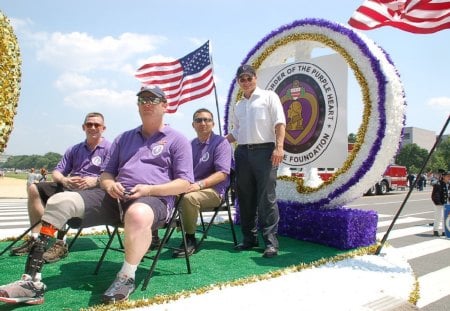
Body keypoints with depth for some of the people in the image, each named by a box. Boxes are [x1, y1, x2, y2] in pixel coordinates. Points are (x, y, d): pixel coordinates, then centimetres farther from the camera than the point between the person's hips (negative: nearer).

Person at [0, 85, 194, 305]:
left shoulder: (177, 140, 8)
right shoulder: (124, 138, 25)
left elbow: (185, 183, -1)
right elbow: (106, 173, 24)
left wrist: (149, 189, -15)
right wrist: (110, 185, -1)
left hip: (155, 200, -5)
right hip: (116, 197, 6)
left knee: (139, 214, -43)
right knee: (59, 201, -14)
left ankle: (127, 277, -18)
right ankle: (32, 281, -17)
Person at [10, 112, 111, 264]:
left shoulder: (109, 148, -2)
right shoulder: (74, 149, 19)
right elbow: (57, 172, 14)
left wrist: (96, 180, -29)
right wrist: (64, 180, -9)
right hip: (69, 187, 7)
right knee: (34, 189, -3)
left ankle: (61, 244, -27)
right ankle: (35, 237, -6)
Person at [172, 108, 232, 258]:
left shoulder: (221, 142, -3)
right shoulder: (191, 144, 16)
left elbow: (222, 173, -13)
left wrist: (199, 185, -26)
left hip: (213, 191, -5)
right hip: (189, 187, 6)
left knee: (189, 197, -36)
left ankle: (190, 240, -18)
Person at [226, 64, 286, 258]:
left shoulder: (268, 97, 5)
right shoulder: (238, 106, 21)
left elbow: (279, 123, -5)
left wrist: (279, 147, -18)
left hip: (264, 150, -6)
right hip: (242, 153, 6)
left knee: (266, 197, -8)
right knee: (245, 198, 7)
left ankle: (271, 241, -3)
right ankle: (249, 238, 17)